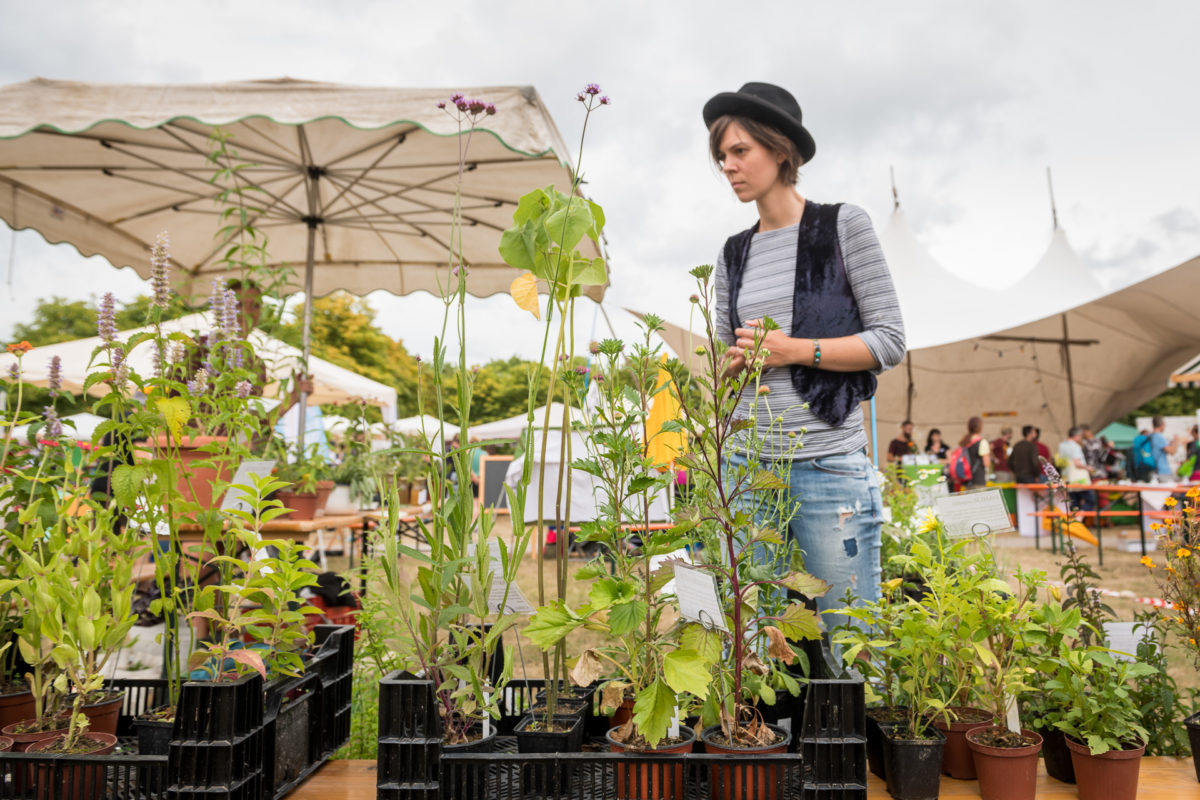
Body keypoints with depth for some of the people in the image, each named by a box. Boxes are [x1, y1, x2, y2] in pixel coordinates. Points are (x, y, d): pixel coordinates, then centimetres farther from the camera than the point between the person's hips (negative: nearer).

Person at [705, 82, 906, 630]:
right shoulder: (733, 253, 13)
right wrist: (737, 359, -6)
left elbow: (890, 341, -3)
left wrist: (794, 350, -13)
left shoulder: (843, 225, 1)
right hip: (747, 462, 4)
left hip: (829, 464, -4)